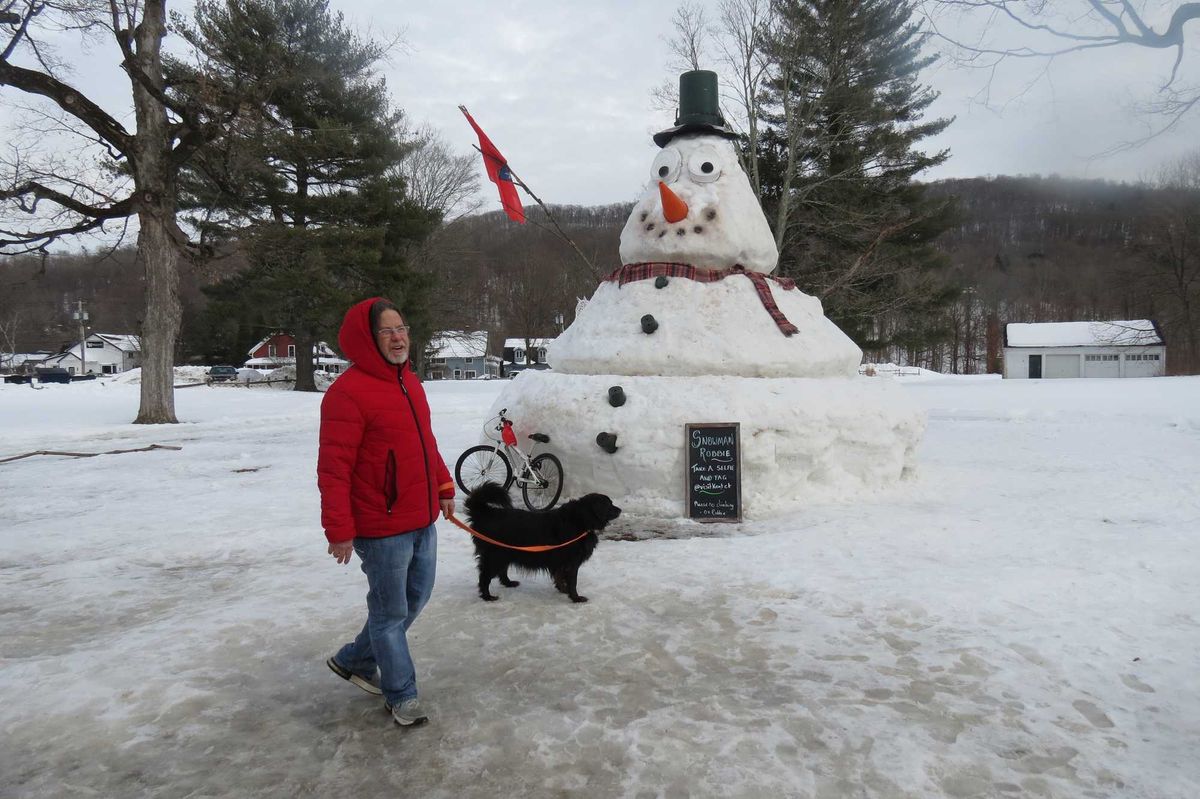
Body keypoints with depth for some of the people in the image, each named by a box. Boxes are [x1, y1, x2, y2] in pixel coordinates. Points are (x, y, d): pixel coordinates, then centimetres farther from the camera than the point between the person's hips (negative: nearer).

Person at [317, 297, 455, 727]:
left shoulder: (409, 381, 10)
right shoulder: (348, 392, -18)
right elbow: (333, 469, -20)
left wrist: (443, 486, 19)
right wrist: (339, 530, -20)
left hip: (422, 521, 9)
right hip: (382, 529, -9)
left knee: (415, 598, 21)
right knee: (391, 612, 7)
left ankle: (355, 660, 40)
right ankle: (401, 695, 26)